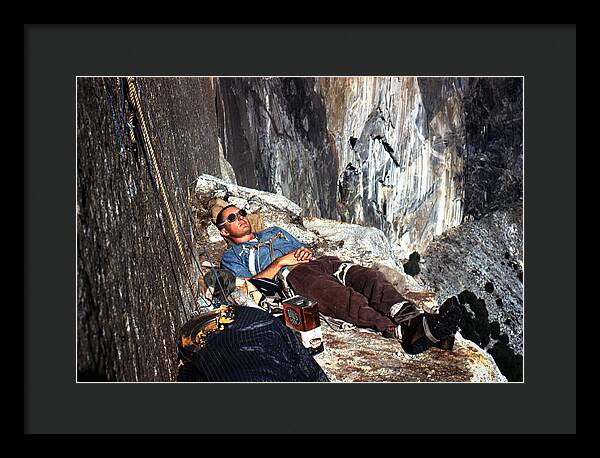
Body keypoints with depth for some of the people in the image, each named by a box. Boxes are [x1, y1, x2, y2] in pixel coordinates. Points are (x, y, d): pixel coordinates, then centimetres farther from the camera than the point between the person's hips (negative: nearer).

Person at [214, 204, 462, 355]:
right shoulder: (231, 257, 24)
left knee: (369, 277, -26)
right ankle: (402, 332, -56)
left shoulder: (274, 231, 41)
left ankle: (412, 318, -49)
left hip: (321, 262, 6)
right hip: (293, 275, -6)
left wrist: (306, 251, 9)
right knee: (343, 297, -37)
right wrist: (280, 262, -3)